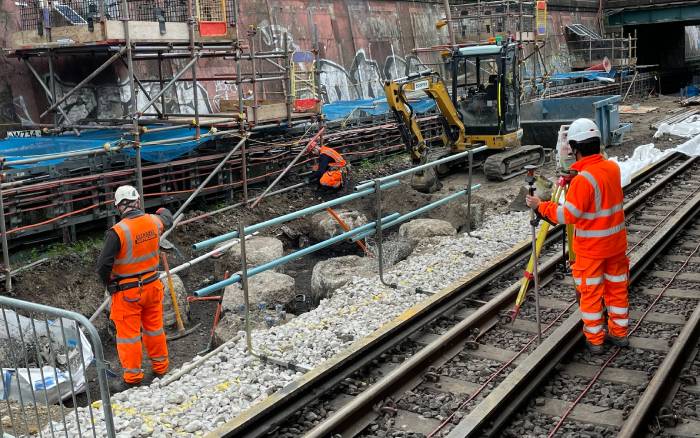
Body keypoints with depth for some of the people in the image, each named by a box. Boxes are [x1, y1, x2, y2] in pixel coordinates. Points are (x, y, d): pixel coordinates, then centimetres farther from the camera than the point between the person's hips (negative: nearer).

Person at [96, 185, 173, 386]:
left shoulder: (117, 231, -23)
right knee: (154, 327, 21)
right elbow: (167, 219, 18)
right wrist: (164, 211, 42)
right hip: (152, 285, 5)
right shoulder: (154, 221, -8)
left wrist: (109, 283, -1)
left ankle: (132, 375, 21)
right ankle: (160, 366, 35)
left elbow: (103, 266, -22)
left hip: (127, 291, -5)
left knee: (128, 333, 10)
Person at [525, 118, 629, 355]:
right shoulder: (613, 168, -1)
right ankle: (619, 333, 29)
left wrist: (541, 206, -10)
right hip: (616, 242, 7)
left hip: (591, 248, -7)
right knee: (617, 287, 17)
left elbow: (568, 215, -23)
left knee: (591, 292, 7)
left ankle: (594, 339, 16)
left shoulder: (583, 179, -25)